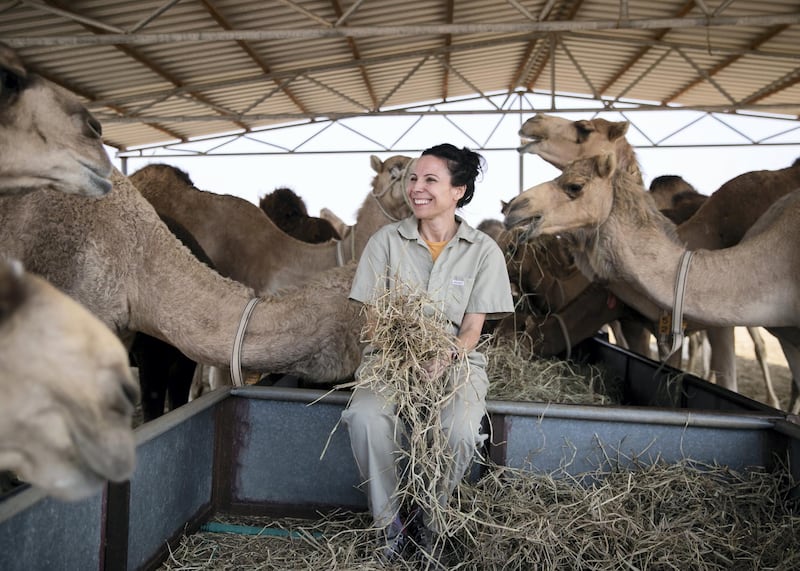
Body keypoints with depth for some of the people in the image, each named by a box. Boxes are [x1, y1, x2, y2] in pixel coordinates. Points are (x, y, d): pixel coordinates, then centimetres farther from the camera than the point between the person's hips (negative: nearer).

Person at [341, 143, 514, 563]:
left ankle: (431, 522, 0)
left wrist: (444, 359, -24)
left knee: (460, 427, -31)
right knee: (365, 415, -30)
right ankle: (390, 524, -7)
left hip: (455, 358, 0)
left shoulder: (483, 251, -1)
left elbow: (472, 329, -3)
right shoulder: (386, 240, 0)